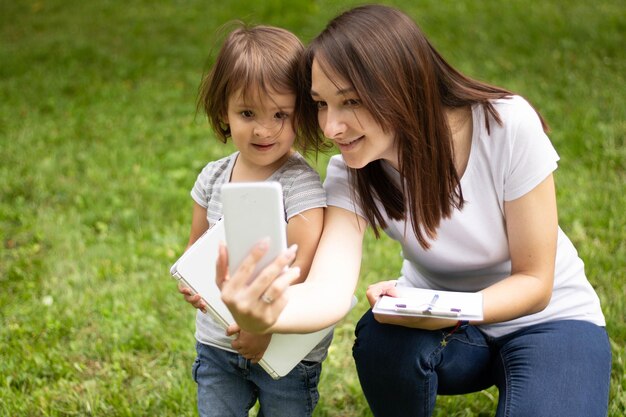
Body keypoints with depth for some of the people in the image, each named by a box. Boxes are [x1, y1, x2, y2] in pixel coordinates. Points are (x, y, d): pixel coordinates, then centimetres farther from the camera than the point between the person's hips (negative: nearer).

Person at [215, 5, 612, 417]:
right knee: (383, 342, -31)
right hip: (436, 316, 3)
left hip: (545, 317, -2)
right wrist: (266, 315, -59)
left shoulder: (507, 126, -26)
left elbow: (534, 282, -19)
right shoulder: (351, 174, -18)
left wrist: (448, 314, -38)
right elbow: (329, 290, -36)